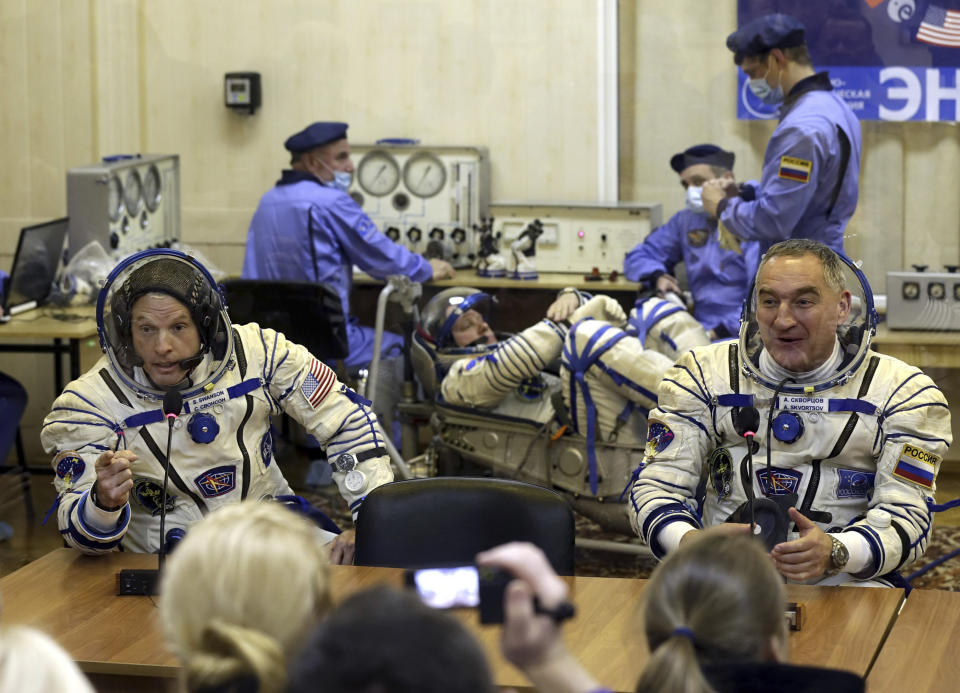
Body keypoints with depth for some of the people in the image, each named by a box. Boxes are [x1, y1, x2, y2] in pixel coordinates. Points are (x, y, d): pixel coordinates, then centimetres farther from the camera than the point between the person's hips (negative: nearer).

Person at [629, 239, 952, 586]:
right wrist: (691, 543, -21)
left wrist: (834, 554, -26)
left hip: (843, 585, 0)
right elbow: (656, 487, 4)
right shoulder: (704, 373, 9)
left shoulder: (903, 392, 5)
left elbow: (907, 516, -4)